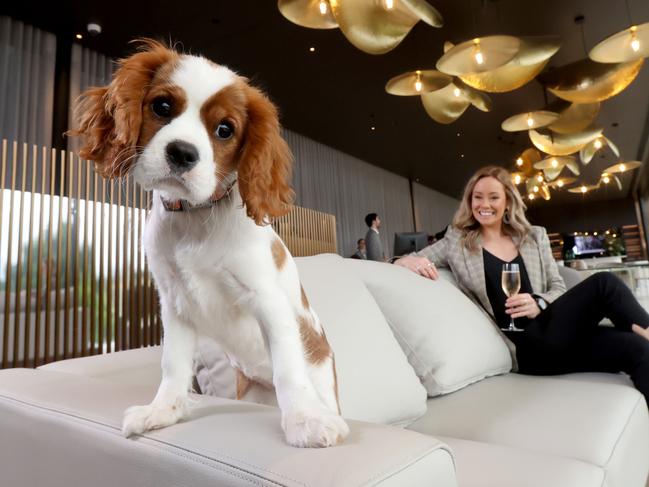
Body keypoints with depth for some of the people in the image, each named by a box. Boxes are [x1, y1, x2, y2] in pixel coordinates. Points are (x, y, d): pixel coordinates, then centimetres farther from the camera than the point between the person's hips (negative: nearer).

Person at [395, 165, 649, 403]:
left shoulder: (535, 237, 18)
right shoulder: (456, 242, 9)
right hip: (525, 346, -4)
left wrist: (539, 304, -10)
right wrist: (411, 261, -15)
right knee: (604, 283, -23)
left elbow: (559, 289, 15)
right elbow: (402, 261, 12)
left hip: (555, 332, 4)